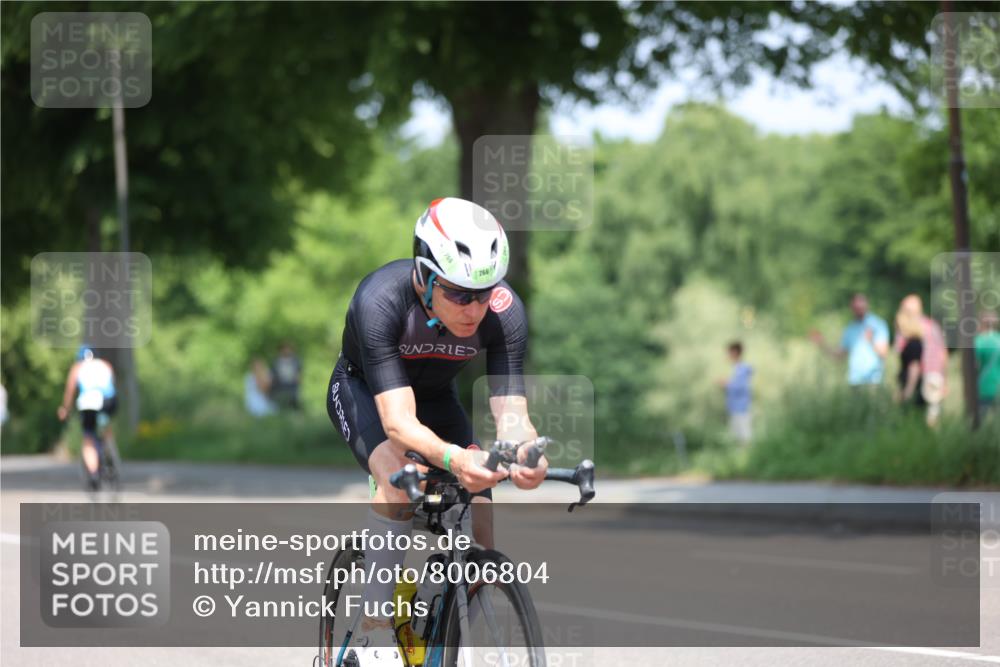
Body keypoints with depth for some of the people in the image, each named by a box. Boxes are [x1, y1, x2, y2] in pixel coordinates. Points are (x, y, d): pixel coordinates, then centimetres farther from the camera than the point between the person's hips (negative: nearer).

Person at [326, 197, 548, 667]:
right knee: (401, 479, -34)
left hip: (436, 398, 4)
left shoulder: (504, 312, -30)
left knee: (478, 542, -13)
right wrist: (453, 458, -65)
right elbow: (398, 421, -46)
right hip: (363, 391, -4)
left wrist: (526, 454, -58)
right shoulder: (379, 300, -39)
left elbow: (511, 414, -34)